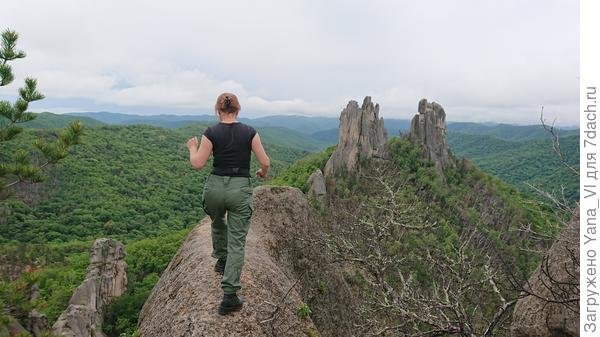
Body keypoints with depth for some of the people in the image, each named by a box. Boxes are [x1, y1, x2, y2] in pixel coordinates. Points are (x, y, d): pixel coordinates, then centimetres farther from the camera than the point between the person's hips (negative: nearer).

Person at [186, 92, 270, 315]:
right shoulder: (249, 132, -1)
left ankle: (221, 260, 50)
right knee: (237, 242, 3)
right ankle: (229, 297, -1)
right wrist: (262, 173, 19)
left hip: (215, 186, 1)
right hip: (240, 188, -1)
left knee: (218, 223, 35)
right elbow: (265, 162, -3)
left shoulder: (211, 133, -3)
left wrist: (192, 148, 14)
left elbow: (198, 164, -5)